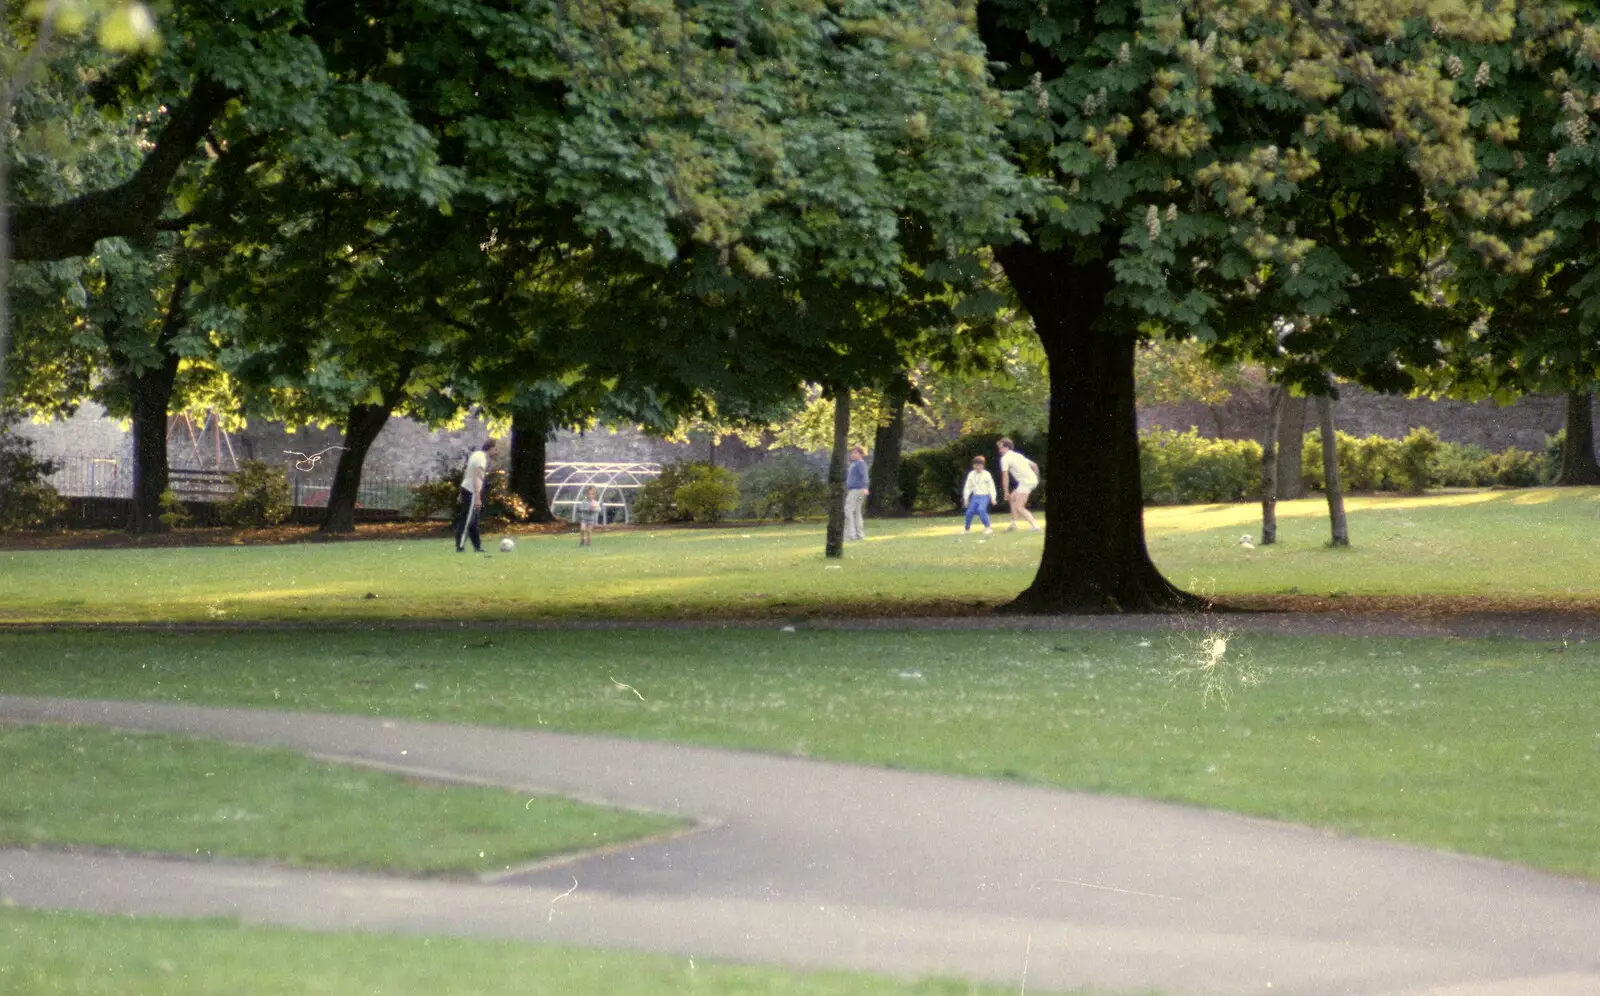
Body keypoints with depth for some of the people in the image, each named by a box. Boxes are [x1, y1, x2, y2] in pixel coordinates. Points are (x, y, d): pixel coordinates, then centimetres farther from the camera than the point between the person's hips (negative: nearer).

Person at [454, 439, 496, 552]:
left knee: (474, 519, 13)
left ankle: (477, 546, 18)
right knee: (467, 520, -7)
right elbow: (476, 478, -22)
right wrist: (477, 498, -24)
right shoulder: (482, 458, -15)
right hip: (472, 491, -9)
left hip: (465, 488, 9)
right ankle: (460, 547, -6)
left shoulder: (475, 454, 13)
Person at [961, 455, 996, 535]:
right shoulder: (971, 475, 3)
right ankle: (967, 528, 25)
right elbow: (968, 487, 11)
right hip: (975, 496, 5)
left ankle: (988, 527, -20)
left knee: (981, 509, -28)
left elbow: (991, 486, -6)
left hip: (984, 496, -5)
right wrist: (966, 498, 8)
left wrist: (993, 498, -11)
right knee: (969, 512, 1)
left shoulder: (986, 474, -9)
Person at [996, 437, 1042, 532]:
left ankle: (1035, 526, -24)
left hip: (1025, 482, -9)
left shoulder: (1005, 458, -4)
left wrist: (1006, 492, -3)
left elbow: (1005, 477, -8)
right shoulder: (1017, 455, 22)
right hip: (1032, 480, 9)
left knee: (1019, 507, -11)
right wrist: (1036, 479, 29)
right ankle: (1013, 525, 26)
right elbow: (1034, 465, 24)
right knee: (1012, 498, 24)